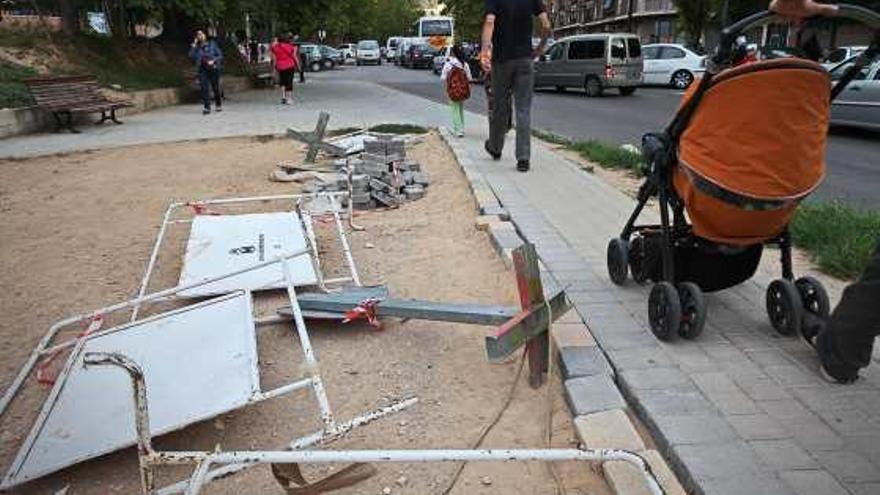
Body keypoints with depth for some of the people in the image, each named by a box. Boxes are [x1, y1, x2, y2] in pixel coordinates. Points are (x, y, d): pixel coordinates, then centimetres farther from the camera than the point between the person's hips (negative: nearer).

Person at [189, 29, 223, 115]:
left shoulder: (212, 44, 5)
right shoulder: (196, 47, 10)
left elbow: (220, 55, 3)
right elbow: (192, 56, -4)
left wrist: (213, 60, -14)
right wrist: (194, 45, -5)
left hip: (213, 69, -1)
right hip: (203, 70, 1)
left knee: (216, 88, 4)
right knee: (204, 88, -9)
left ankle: (218, 105, 21)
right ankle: (207, 107, -9)